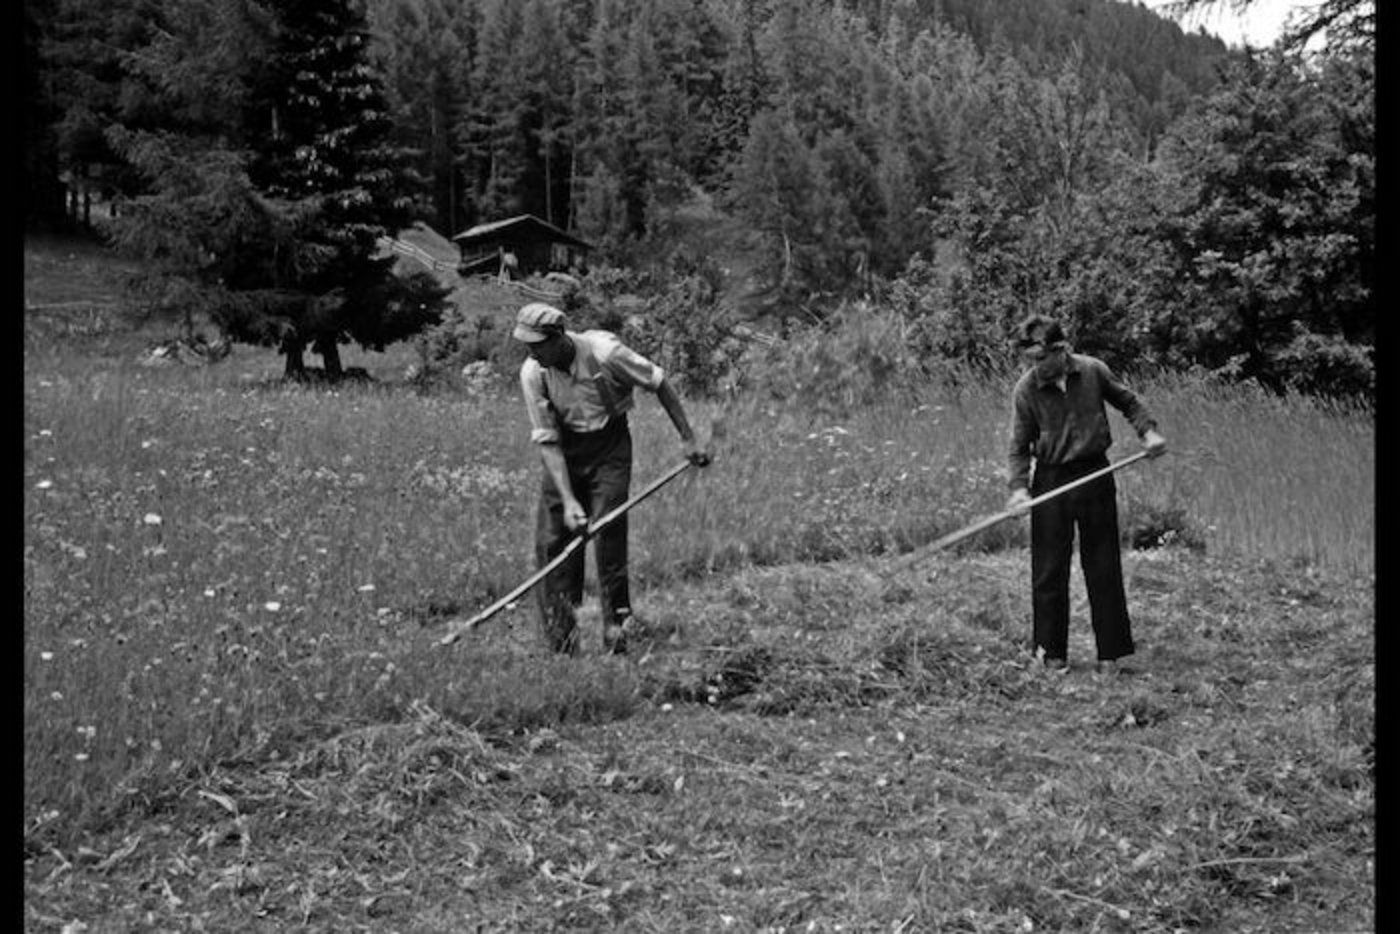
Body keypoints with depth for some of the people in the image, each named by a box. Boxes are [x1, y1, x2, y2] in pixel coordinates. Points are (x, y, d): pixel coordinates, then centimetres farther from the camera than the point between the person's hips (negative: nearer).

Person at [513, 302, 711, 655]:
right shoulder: (532, 374, -16)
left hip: (610, 445, -3)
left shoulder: (603, 352, -25)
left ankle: (617, 625, -1)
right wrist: (568, 500, -23)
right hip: (566, 451, 3)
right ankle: (561, 644, 6)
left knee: (608, 534, -14)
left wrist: (688, 439, -6)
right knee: (551, 540, -3)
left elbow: (659, 383, -11)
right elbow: (546, 440, -14)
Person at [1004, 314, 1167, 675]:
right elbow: (1020, 445, -5)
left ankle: (1110, 652, 16)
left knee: (1104, 567, 6)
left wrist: (1148, 430, -3)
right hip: (1051, 480, -1)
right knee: (1049, 571, 3)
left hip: (1095, 474, 1)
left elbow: (1128, 401, 11)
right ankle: (1052, 651, 17)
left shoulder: (1093, 371, -5)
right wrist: (1019, 487, -18)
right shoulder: (1026, 389, -9)